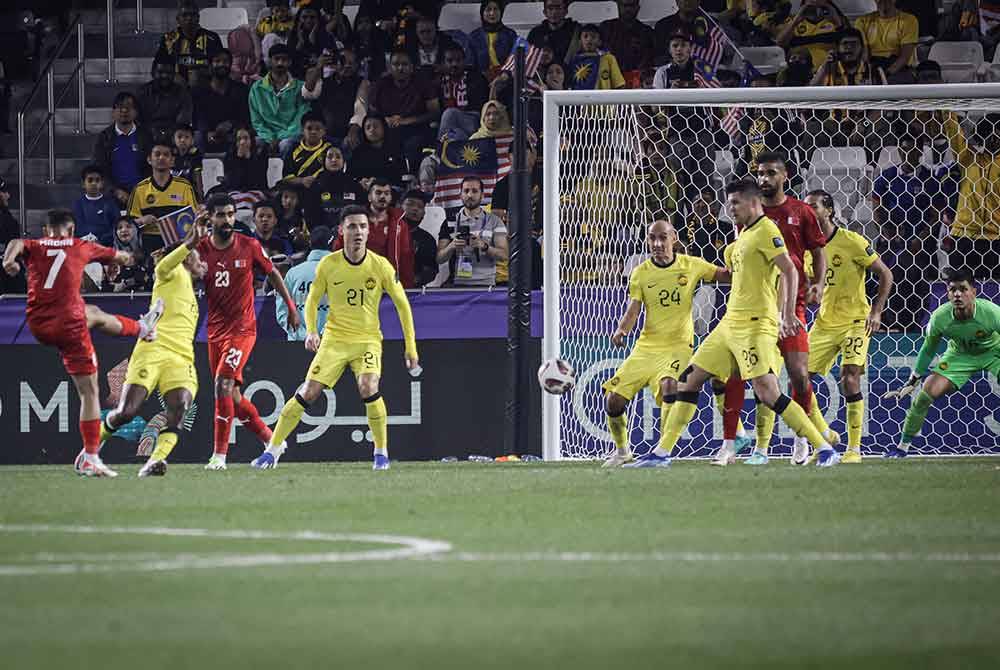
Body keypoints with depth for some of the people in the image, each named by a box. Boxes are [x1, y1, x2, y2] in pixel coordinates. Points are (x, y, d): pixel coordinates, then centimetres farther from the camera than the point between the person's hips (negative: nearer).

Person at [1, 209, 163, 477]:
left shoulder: (35, 246, 9)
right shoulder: (80, 247, 7)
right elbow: (116, 256, 25)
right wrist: (126, 257, 49)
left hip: (37, 325, 5)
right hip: (68, 324, -5)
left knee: (94, 315, 34)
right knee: (89, 392, 5)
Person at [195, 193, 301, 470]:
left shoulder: (249, 246, -4)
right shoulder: (200, 249, -1)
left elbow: (272, 274, 10)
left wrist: (291, 306, 14)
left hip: (242, 328, -4)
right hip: (216, 330, 4)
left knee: (224, 384, -20)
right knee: (232, 395, 10)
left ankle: (220, 454, -17)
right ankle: (270, 439, 29)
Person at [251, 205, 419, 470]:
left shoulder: (381, 266, -7)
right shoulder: (328, 265, -5)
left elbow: (402, 305, 2)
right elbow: (312, 300, 8)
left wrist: (411, 348, 0)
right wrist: (311, 331, -10)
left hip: (368, 339, -1)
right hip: (334, 339, 1)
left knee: (368, 388, -26)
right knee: (308, 392, -9)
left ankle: (381, 452, -9)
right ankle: (272, 449, 3)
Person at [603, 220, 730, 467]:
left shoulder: (691, 266, -1)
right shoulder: (640, 274, 1)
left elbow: (729, 276, 6)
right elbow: (633, 311, -4)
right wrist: (621, 331, -25)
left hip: (678, 347, -3)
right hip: (646, 346, 3)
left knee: (669, 385, -34)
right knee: (613, 400, -6)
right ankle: (622, 450, 21)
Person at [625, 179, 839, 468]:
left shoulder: (765, 230, -9)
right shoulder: (745, 235, 19)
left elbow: (789, 271, -18)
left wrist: (788, 314, -24)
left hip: (755, 324, -10)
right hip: (731, 322, 10)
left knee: (767, 392, -18)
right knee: (689, 380, 10)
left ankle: (825, 449, -14)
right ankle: (661, 453, 14)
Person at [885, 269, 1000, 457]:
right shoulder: (940, 318, -24)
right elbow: (928, 349, -5)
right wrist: (911, 383, 0)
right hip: (960, 355, 2)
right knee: (927, 392, -10)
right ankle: (903, 445, 6)